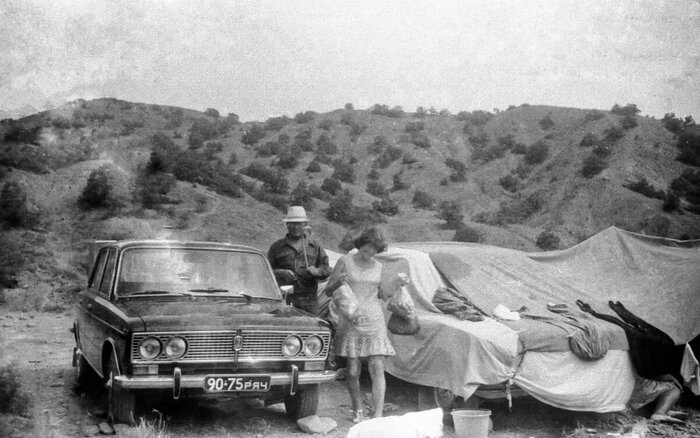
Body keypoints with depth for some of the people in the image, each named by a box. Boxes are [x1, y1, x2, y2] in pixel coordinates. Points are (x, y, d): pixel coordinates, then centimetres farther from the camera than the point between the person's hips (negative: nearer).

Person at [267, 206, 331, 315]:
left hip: (309, 299, 1)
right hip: (285, 298, -1)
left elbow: (326, 269, 13)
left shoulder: (314, 246, 16)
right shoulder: (276, 247, 12)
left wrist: (316, 271, -9)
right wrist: (281, 273, -10)